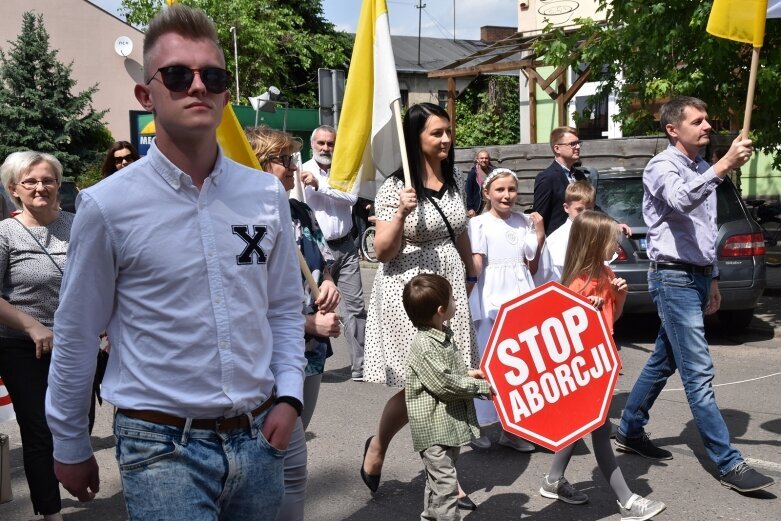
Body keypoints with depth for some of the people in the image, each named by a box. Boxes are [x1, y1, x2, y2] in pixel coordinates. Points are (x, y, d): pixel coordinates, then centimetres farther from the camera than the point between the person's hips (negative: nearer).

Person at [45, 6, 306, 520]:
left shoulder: (268, 195, 1)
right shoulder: (107, 206, -10)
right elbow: (76, 338, -1)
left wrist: (289, 396, 0)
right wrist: (70, 448, 8)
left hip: (259, 440, 4)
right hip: (163, 448, -3)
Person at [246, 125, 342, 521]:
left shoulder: (300, 212, 7)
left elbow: (323, 263, 21)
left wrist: (329, 283, -3)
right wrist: (312, 325, -16)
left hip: (310, 353, 8)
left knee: (286, 457, 21)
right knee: (291, 465, -5)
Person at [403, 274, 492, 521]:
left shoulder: (444, 336, 8)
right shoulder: (423, 347, -23)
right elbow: (444, 384, -22)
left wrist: (467, 373, 5)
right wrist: (481, 386, -13)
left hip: (450, 424, 10)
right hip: (434, 428, -10)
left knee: (437, 479, 22)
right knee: (445, 481, -6)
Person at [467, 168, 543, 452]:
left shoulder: (525, 221, 12)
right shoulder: (479, 224, -3)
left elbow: (532, 267, 15)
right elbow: (475, 268, -8)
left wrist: (540, 235, 6)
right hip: (491, 302, -5)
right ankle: (477, 425, 11)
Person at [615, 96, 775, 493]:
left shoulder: (702, 169, 16)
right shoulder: (661, 167, -10)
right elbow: (681, 199, -33)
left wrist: (712, 277, 22)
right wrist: (724, 166, -43)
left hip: (697, 277, 9)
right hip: (674, 278, -9)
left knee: (664, 361, 15)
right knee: (699, 374, -8)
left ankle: (630, 432, 28)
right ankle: (729, 464, -4)